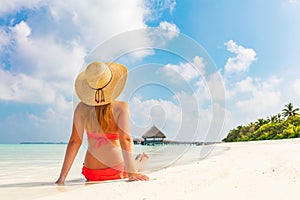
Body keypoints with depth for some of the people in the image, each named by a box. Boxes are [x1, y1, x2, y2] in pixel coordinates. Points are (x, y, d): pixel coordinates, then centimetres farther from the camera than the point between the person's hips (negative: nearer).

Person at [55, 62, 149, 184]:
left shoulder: (81, 108, -13)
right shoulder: (121, 108, -19)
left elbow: (75, 141, -14)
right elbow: (125, 140, -28)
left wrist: (62, 177, -10)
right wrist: (131, 172, -27)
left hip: (92, 174, 3)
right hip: (116, 172, -2)